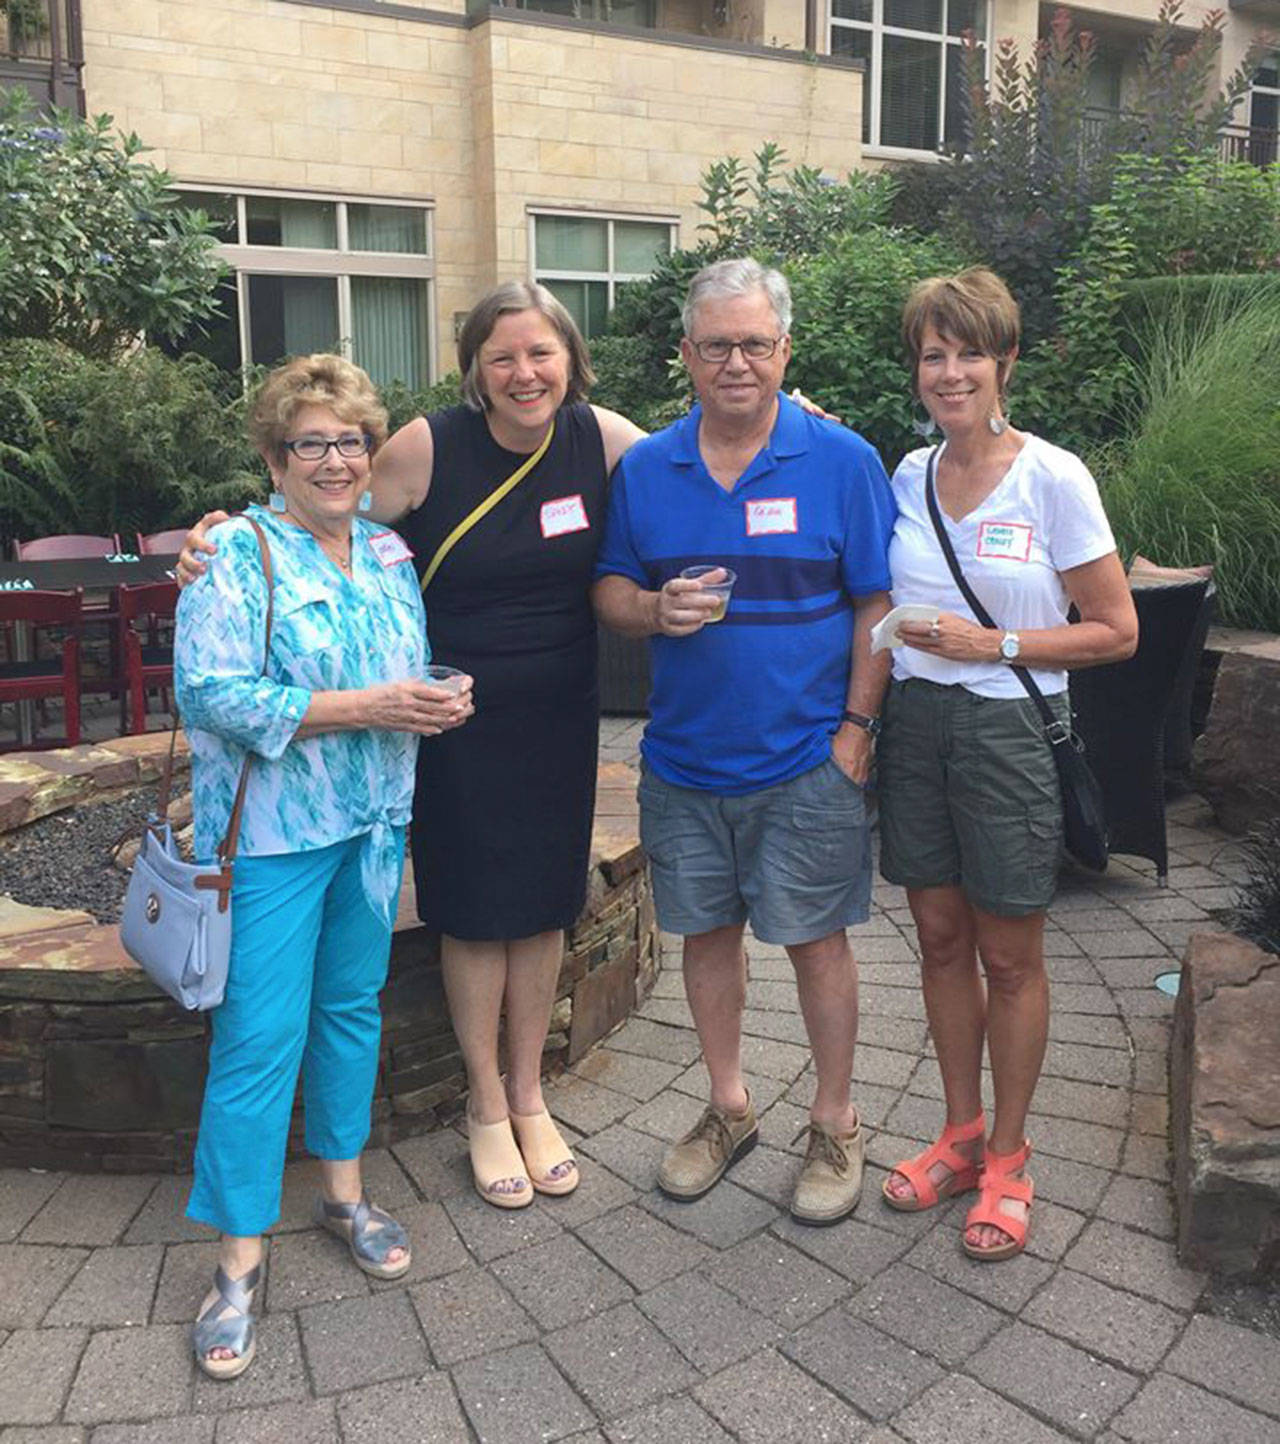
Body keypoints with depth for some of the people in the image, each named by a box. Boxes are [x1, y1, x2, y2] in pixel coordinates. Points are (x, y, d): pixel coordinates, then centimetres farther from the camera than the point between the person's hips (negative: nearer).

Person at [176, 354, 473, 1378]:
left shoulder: (390, 554, 9)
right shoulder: (237, 554, -10)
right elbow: (213, 691, -19)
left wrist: (439, 703, -5)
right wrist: (364, 708, -21)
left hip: (374, 824, 6)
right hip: (275, 834, -6)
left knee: (353, 1006, 16)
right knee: (261, 1035, -3)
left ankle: (344, 1189, 33)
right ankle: (241, 1254, 10)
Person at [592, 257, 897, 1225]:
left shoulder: (842, 461, -5)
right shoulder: (646, 468, 4)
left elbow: (878, 603, -4)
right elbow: (609, 590, 10)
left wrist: (856, 726, -11)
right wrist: (656, 610, -13)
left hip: (806, 761, -3)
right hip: (684, 759, 4)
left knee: (816, 939, 6)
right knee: (707, 930, 14)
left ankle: (835, 1126, 25)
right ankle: (729, 1108, 34)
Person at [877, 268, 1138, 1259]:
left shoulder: (1054, 479, -8)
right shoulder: (907, 476, 6)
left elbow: (1116, 630, -7)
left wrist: (992, 644, -15)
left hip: (1008, 729, -4)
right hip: (915, 723, 5)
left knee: (1009, 954, 6)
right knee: (940, 936, 12)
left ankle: (1008, 1159, 23)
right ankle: (962, 1136, 29)